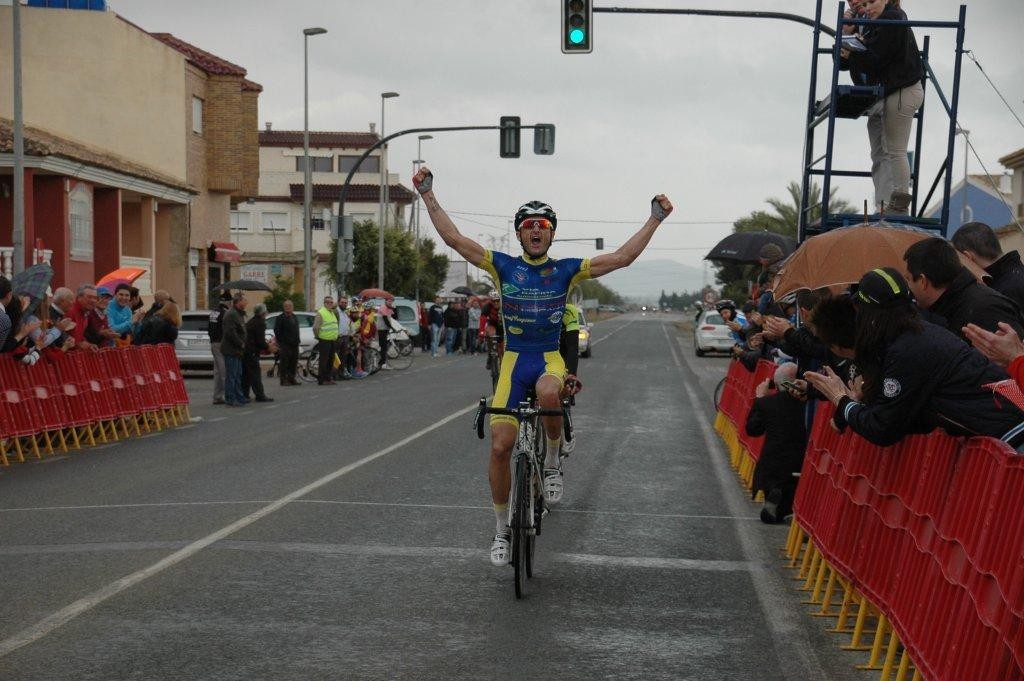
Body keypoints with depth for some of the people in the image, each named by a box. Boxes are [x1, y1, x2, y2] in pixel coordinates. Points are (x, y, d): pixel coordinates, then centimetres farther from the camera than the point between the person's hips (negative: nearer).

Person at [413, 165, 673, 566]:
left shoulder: (567, 270, 2)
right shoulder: (503, 266, 2)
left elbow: (624, 257, -1)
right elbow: (454, 239, -4)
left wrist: (655, 219, -3)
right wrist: (429, 195, -8)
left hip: (551, 359, -1)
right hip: (514, 360, 1)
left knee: (548, 394, -39)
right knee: (500, 447, -7)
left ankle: (552, 462, -10)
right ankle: (501, 529, 13)